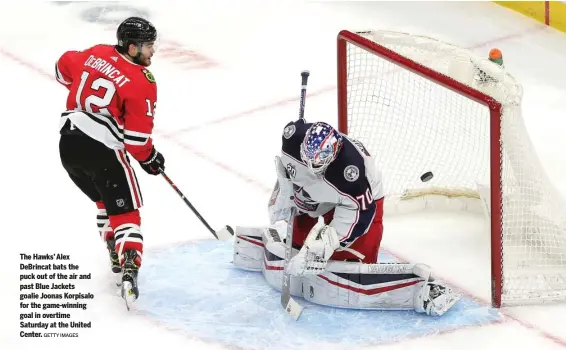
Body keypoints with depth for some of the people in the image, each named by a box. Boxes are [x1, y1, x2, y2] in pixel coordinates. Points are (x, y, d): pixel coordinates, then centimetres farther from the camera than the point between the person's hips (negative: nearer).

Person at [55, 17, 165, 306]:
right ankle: (128, 272, -17)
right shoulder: (141, 84, -12)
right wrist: (149, 158, 8)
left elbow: (64, 68, 25)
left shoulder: (96, 54, 7)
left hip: (68, 143, 7)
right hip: (102, 151, -7)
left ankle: (116, 258, 28)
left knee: (105, 200, 28)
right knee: (125, 212, 0)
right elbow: (136, 137, -12)